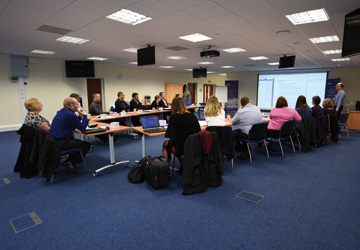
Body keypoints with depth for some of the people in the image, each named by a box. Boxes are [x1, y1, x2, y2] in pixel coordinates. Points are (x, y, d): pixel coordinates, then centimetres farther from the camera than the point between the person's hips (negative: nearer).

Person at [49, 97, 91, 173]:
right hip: (60, 143, -10)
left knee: (75, 140, 28)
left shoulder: (61, 112, 13)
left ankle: (70, 161, 20)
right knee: (87, 145, -3)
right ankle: (70, 162, -1)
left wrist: (80, 116, 14)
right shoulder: (70, 115, -17)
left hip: (52, 141, 10)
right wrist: (84, 116, 2)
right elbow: (83, 128, -9)